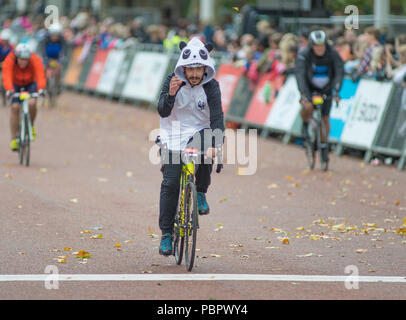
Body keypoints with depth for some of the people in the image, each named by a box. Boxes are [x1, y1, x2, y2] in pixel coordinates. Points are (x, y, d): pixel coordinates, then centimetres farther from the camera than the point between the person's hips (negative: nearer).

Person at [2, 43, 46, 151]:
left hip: (30, 84, 0)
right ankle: (14, 139, -11)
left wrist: (41, 89, -62)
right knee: (15, 107, -19)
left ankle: (30, 126, 1)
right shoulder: (9, 61, -31)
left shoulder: (36, 61, -31)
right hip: (16, 85, 0)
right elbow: (7, 77, -43)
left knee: (32, 103, -27)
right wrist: (9, 90, -62)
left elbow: (41, 76, -42)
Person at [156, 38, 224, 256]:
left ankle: (200, 193, -11)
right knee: (170, 184, -9)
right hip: (173, 137, 0)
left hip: (198, 133, 0)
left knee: (206, 147, -35)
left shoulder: (211, 86, -10)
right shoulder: (172, 81, -9)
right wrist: (170, 94, -37)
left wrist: (215, 144, -34)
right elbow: (163, 112, -17)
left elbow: (217, 117, -19)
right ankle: (166, 233, 1)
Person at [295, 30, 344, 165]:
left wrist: (336, 91, -38)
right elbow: (300, 75, -31)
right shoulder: (304, 55, -23)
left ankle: (324, 146, 17)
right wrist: (304, 94, -43)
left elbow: (339, 73, -24)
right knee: (308, 107, -32)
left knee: (325, 118, -3)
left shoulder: (333, 54, -18)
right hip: (309, 88, -2)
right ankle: (305, 125, 0)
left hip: (326, 89, 2)